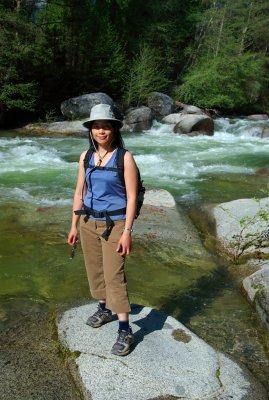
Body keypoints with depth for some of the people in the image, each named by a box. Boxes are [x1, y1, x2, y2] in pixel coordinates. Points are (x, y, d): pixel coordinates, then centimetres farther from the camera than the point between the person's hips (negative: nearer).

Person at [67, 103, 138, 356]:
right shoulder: (85, 157, 3)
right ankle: (104, 309, 39)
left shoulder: (125, 158, -12)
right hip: (89, 222, 5)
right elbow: (80, 192, 8)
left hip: (114, 224, -5)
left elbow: (132, 196, -13)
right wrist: (74, 225, 9)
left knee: (114, 276, -5)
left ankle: (125, 330, 6)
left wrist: (127, 232, -17)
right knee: (95, 270, 16)